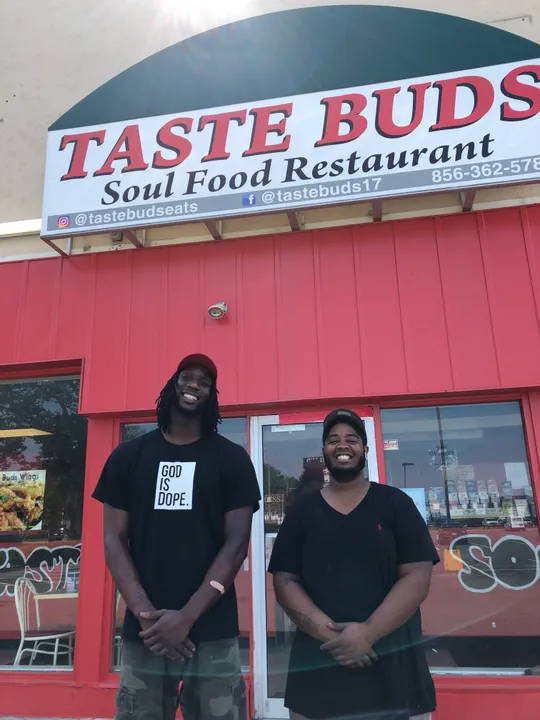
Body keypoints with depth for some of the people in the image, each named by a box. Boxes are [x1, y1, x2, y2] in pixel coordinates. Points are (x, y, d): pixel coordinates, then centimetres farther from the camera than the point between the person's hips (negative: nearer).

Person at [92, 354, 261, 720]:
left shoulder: (232, 458, 2)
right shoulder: (128, 456, 6)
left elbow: (237, 542, -4)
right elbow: (114, 539, 3)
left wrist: (188, 616, -13)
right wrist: (145, 614, -9)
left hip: (212, 630, -1)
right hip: (143, 631, 1)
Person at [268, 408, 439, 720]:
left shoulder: (396, 504, 0)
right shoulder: (301, 512, 4)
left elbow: (417, 578, -6)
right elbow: (285, 580, -1)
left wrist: (369, 632, -18)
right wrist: (325, 631, -16)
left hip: (390, 663, -1)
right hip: (318, 664, 1)